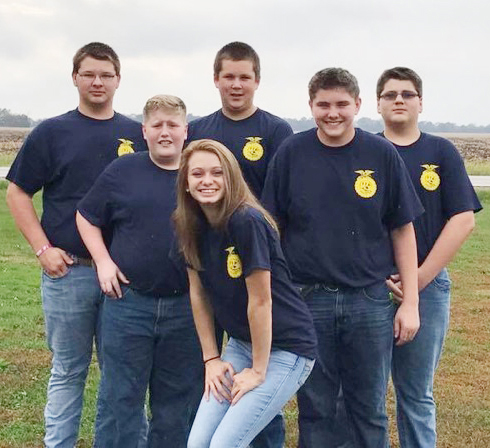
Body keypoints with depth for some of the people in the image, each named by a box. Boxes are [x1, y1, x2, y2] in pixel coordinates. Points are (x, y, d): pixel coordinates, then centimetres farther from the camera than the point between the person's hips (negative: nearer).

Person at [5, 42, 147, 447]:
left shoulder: (136, 135, 6)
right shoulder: (52, 133, 0)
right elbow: (18, 193, 2)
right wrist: (43, 249, -8)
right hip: (68, 270, -2)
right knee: (69, 370, 8)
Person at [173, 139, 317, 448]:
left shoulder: (247, 222, -23)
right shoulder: (192, 227, -1)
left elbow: (260, 300, -20)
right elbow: (199, 295, 6)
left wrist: (258, 370, -14)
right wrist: (211, 359, 5)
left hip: (285, 348, -7)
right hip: (241, 344, 7)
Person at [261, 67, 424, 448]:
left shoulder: (382, 155, -1)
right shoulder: (291, 153, -1)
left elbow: (402, 231, 3)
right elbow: (271, 229, 4)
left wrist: (411, 301, -1)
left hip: (370, 301, 0)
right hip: (306, 300, 0)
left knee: (370, 411, 11)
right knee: (315, 410, 11)